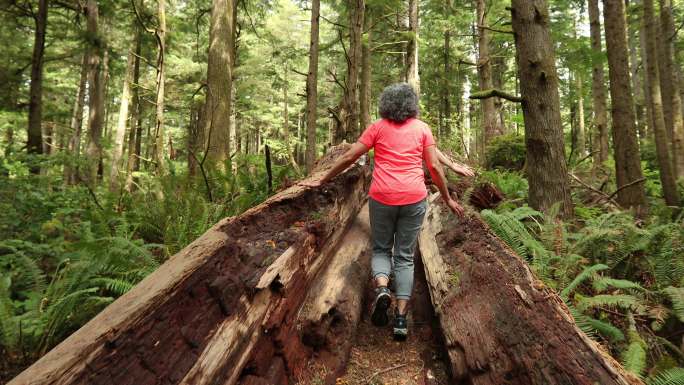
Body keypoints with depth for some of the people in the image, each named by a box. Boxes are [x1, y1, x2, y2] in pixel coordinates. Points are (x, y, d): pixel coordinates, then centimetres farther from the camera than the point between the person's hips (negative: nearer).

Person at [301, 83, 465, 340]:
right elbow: (435, 167, 6)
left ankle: (381, 288, -11)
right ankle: (401, 318, 4)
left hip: (382, 197, 0)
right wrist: (447, 199, 18)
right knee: (405, 256, 9)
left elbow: (349, 158, 6)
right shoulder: (422, 128, 10)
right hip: (413, 199, 1)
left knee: (381, 249, 18)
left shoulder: (378, 127, 8)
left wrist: (321, 181, 15)